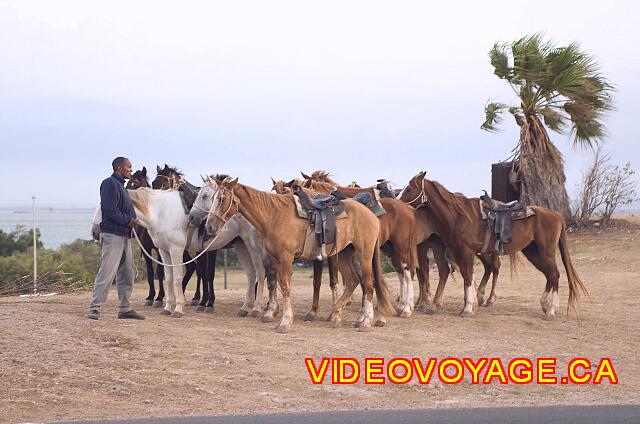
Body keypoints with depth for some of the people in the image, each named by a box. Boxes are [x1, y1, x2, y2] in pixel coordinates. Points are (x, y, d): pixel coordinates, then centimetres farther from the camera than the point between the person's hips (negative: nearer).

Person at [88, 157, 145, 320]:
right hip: (112, 234, -10)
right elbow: (110, 211, -20)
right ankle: (95, 308, -9)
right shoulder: (110, 184, -10)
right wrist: (128, 220, -14)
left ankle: (125, 308, 18)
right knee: (107, 271, -11)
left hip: (125, 235, 10)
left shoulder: (121, 186, 20)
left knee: (127, 273, 12)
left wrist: (133, 220, 5)